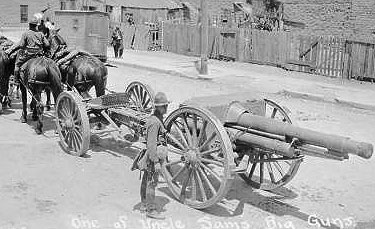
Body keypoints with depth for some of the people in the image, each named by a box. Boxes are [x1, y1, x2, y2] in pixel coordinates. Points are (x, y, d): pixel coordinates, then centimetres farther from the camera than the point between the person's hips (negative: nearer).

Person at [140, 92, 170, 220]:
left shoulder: (158, 118, 11)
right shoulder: (154, 122, -21)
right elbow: (151, 143, -25)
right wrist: (156, 162, -26)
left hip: (152, 155, 10)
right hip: (154, 156, -10)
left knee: (146, 180, 18)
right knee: (152, 183, -4)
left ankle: (144, 204, 30)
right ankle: (151, 210, 3)